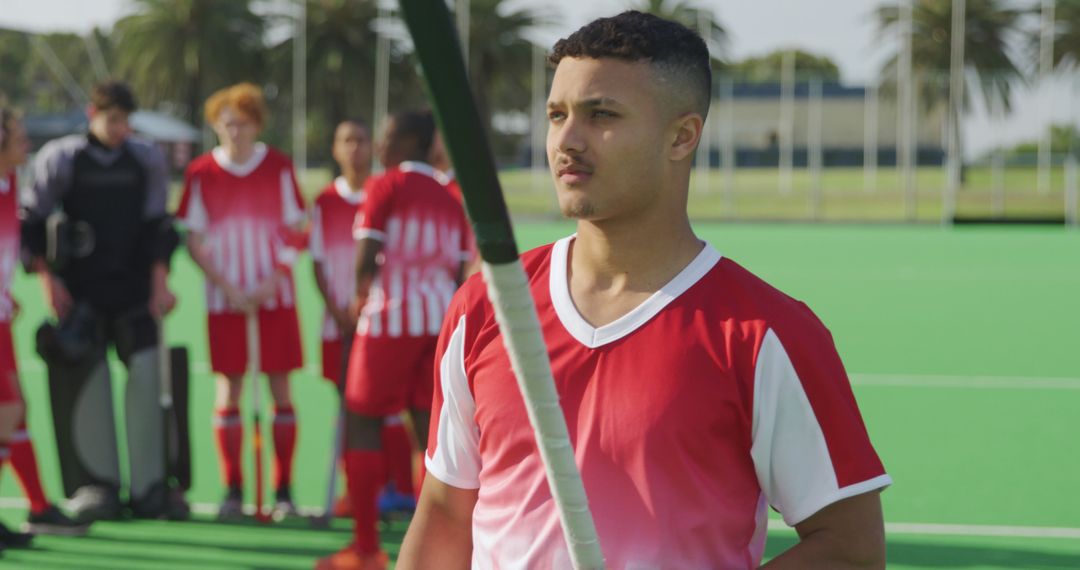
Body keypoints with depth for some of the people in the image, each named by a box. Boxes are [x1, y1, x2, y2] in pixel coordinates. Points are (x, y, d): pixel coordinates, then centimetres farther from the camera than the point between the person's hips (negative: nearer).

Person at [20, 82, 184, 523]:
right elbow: (31, 222, 3)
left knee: (146, 375, -6)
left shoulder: (146, 160, 7)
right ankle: (98, 485, -2)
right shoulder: (60, 159, 1)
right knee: (89, 379, -7)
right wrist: (47, 278, -6)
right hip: (80, 291, -2)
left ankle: (148, 487, -2)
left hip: (134, 288, 2)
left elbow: (157, 224, 9)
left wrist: (160, 281, 1)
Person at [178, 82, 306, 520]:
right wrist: (226, 286, -9)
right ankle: (232, 491, 7)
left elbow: (294, 233, 5)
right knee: (228, 389, 0)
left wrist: (274, 281, -10)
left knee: (280, 389, 0)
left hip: (274, 296, 0)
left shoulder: (280, 168, 2)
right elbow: (194, 242, 3)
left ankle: (283, 489, 5)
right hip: (225, 300, 0)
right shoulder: (200, 173, 1)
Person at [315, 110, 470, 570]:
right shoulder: (449, 199, 12)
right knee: (430, 424, 6)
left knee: (362, 422, 5)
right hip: (440, 320, 6)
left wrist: (362, 291, 6)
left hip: (391, 320, -6)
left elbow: (367, 258, -13)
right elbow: (459, 271, 10)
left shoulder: (385, 187, -7)